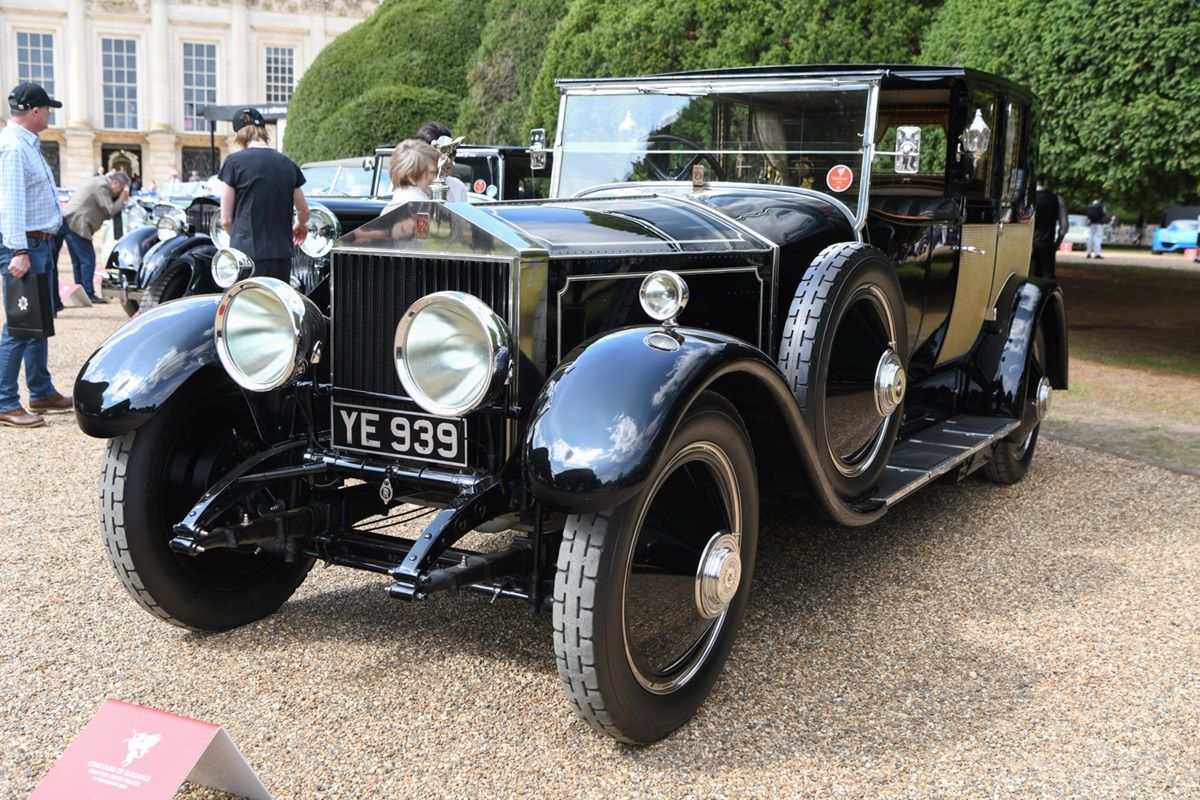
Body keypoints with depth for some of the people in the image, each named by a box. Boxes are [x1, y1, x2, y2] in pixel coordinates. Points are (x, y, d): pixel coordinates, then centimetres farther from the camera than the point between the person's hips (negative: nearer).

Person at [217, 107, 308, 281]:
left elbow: (226, 219, -2)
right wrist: (298, 226, 42)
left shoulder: (234, 162, -4)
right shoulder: (288, 164, 9)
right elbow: (304, 212, 20)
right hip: (282, 255, 5)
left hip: (247, 254, -5)